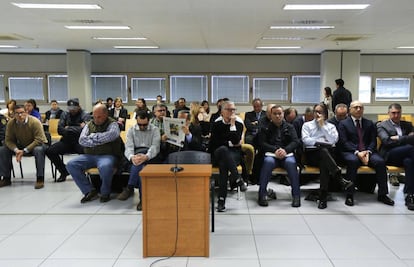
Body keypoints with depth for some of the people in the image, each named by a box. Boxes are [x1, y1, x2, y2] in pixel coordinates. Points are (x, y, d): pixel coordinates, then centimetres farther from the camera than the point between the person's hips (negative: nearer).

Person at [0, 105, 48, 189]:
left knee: (38, 150, -38)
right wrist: (16, 150, -28)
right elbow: (8, 140, -8)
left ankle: (40, 179, -30)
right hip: (21, 146, 5)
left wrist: (24, 151, -30)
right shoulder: (11, 123, -12)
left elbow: (39, 140, -26)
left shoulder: (35, 122, -25)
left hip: (37, 144, -5)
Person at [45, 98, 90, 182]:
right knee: (50, 151, -16)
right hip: (66, 141, 4)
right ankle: (64, 171, 7)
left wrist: (68, 128, -6)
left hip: (79, 142, -4)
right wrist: (76, 129, -8)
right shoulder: (65, 114, 12)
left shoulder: (85, 115, 1)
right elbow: (60, 130, 0)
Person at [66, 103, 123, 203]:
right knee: (71, 165, -16)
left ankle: (105, 193, -9)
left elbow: (112, 135, -22)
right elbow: (81, 140, 1)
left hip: (107, 155, -5)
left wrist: (93, 136, -10)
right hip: (90, 156, 5)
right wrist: (100, 141, -9)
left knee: (105, 167, -38)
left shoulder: (112, 124, 3)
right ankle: (90, 191, -6)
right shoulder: (89, 124, 16)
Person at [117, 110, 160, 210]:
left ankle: (129, 188, -29)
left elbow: (155, 147, -9)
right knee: (139, 164, -36)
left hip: (150, 157, -1)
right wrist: (131, 157, -31)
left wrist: (146, 156, -33)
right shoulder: (131, 130, 10)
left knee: (140, 162, -37)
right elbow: (128, 147, -5)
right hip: (135, 154, 1)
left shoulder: (155, 130, 6)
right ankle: (143, 196, -37)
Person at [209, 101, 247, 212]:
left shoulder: (239, 123, 0)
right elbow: (214, 143, -2)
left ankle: (222, 200, -36)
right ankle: (237, 179, -40)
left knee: (223, 164, -35)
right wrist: (230, 143, -3)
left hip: (234, 153, 0)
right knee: (223, 149, -37)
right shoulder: (217, 123, 1)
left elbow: (236, 141, -16)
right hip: (218, 153, 0)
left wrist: (232, 124, -18)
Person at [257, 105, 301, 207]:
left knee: (291, 163, -34)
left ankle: (296, 195, -29)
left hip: (287, 154, 1)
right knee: (268, 162, -35)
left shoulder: (289, 127, 19)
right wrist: (275, 150, -15)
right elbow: (262, 143, 3)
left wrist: (285, 150, -15)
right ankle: (262, 194, -30)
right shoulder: (265, 128, 16)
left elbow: (296, 141, 6)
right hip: (271, 154, -1)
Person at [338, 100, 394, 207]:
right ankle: (349, 195, -29)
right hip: (350, 152, -3)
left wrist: (368, 152, -11)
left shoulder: (369, 123, 19)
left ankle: (382, 194, -12)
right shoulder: (343, 123, 8)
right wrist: (357, 152, -17)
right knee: (353, 161, -36)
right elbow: (344, 142, -3)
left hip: (368, 151, 3)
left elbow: (373, 141, 10)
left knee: (380, 162, -26)